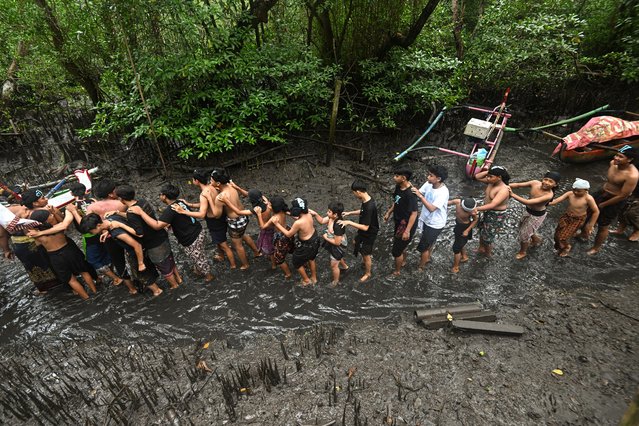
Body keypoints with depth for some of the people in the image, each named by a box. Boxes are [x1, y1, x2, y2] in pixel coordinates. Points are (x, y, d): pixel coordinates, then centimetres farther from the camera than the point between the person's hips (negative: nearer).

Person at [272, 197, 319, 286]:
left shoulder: (298, 223, -36)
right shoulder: (309, 215, -14)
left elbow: (288, 234, -20)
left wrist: (277, 224, -18)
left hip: (306, 245, -7)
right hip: (314, 239, 7)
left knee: (297, 263, 21)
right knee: (311, 259, 33)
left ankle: (306, 280, 42)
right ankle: (314, 278, 54)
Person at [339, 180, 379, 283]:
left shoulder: (369, 207, -38)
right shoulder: (366, 199, -9)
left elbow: (365, 227, -34)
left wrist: (349, 222, -31)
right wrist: (350, 213, 6)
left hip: (369, 234, -9)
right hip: (364, 232, 9)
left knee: (366, 255, 12)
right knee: (356, 242, 30)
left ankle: (368, 273, 38)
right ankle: (365, 261, 56)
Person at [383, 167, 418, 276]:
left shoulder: (410, 194, -31)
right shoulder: (398, 186, -5)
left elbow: (414, 213, -28)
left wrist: (407, 231, -27)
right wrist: (389, 212, 15)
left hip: (406, 224, -9)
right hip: (399, 221, 9)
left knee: (396, 250, 6)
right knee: (400, 244, 30)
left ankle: (397, 272, 29)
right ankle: (403, 261, 56)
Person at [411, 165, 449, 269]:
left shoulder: (443, 192, -32)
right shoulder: (429, 184, -11)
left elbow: (431, 208, -38)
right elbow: (419, 193, -7)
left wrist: (420, 195, -39)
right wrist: (413, 189, -26)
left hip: (435, 224, -7)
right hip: (427, 220, 7)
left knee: (423, 246, 8)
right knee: (429, 242, 31)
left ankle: (420, 267, 30)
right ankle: (427, 258, 56)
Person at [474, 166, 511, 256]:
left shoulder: (503, 190, -30)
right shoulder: (491, 182, -7)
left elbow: (492, 205, -37)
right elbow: (477, 177, 1)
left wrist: (476, 209, -42)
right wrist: (488, 171, -13)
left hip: (496, 216, -8)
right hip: (487, 212, 8)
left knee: (487, 236, 8)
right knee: (482, 231, 23)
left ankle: (488, 253, 34)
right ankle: (481, 249, 46)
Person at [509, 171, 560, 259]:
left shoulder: (549, 195, -35)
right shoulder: (535, 183, -20)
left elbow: (528, 202, -41)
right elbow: (518, 184, -16)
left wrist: (512, 194, -45)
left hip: (537, 215, -6)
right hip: (528, 211, 6)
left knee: (524, 233, 8)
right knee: (522, 227, 28)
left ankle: (522, 252, 36)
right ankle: (536, 240, 57)